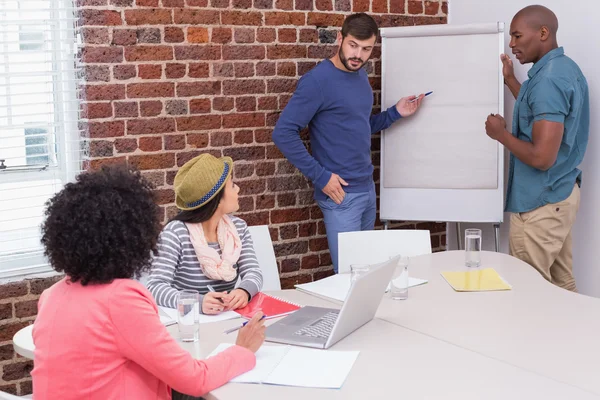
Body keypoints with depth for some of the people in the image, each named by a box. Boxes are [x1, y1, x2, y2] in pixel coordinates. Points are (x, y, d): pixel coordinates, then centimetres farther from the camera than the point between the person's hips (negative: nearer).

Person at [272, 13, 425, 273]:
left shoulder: (360, 75, 8)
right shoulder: (318, 80, -17)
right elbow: (283, 133, -20)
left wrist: (396, 112, 8)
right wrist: (320, 176, -19)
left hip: (367, 187, 8)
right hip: (341, 193, -8)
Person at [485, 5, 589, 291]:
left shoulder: (548, 79, -23)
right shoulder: (565, 68, 8)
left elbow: (541, 157, -28)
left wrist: (501, 134, -12)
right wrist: (510, 81, 23)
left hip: (541, 204, -10)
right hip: (562, 193, 10)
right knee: (562, 286, 15)